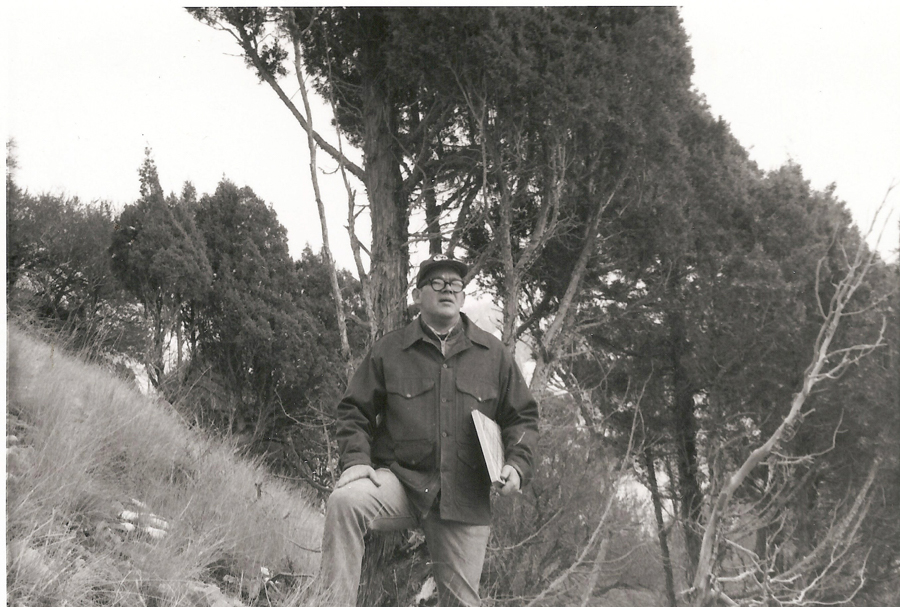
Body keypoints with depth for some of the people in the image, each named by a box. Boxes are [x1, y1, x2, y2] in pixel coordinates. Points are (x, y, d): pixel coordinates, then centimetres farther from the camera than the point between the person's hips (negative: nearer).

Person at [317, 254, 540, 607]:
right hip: (400, 481, -1)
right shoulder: (388, 351, 7)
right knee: (345, 501, -32)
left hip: (464, 498, 2)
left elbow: (522, 416, 16)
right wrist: (355, 459, -8)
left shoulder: (493, 354, 11)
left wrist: (518, 464, -1)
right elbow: (355, 411, 10)